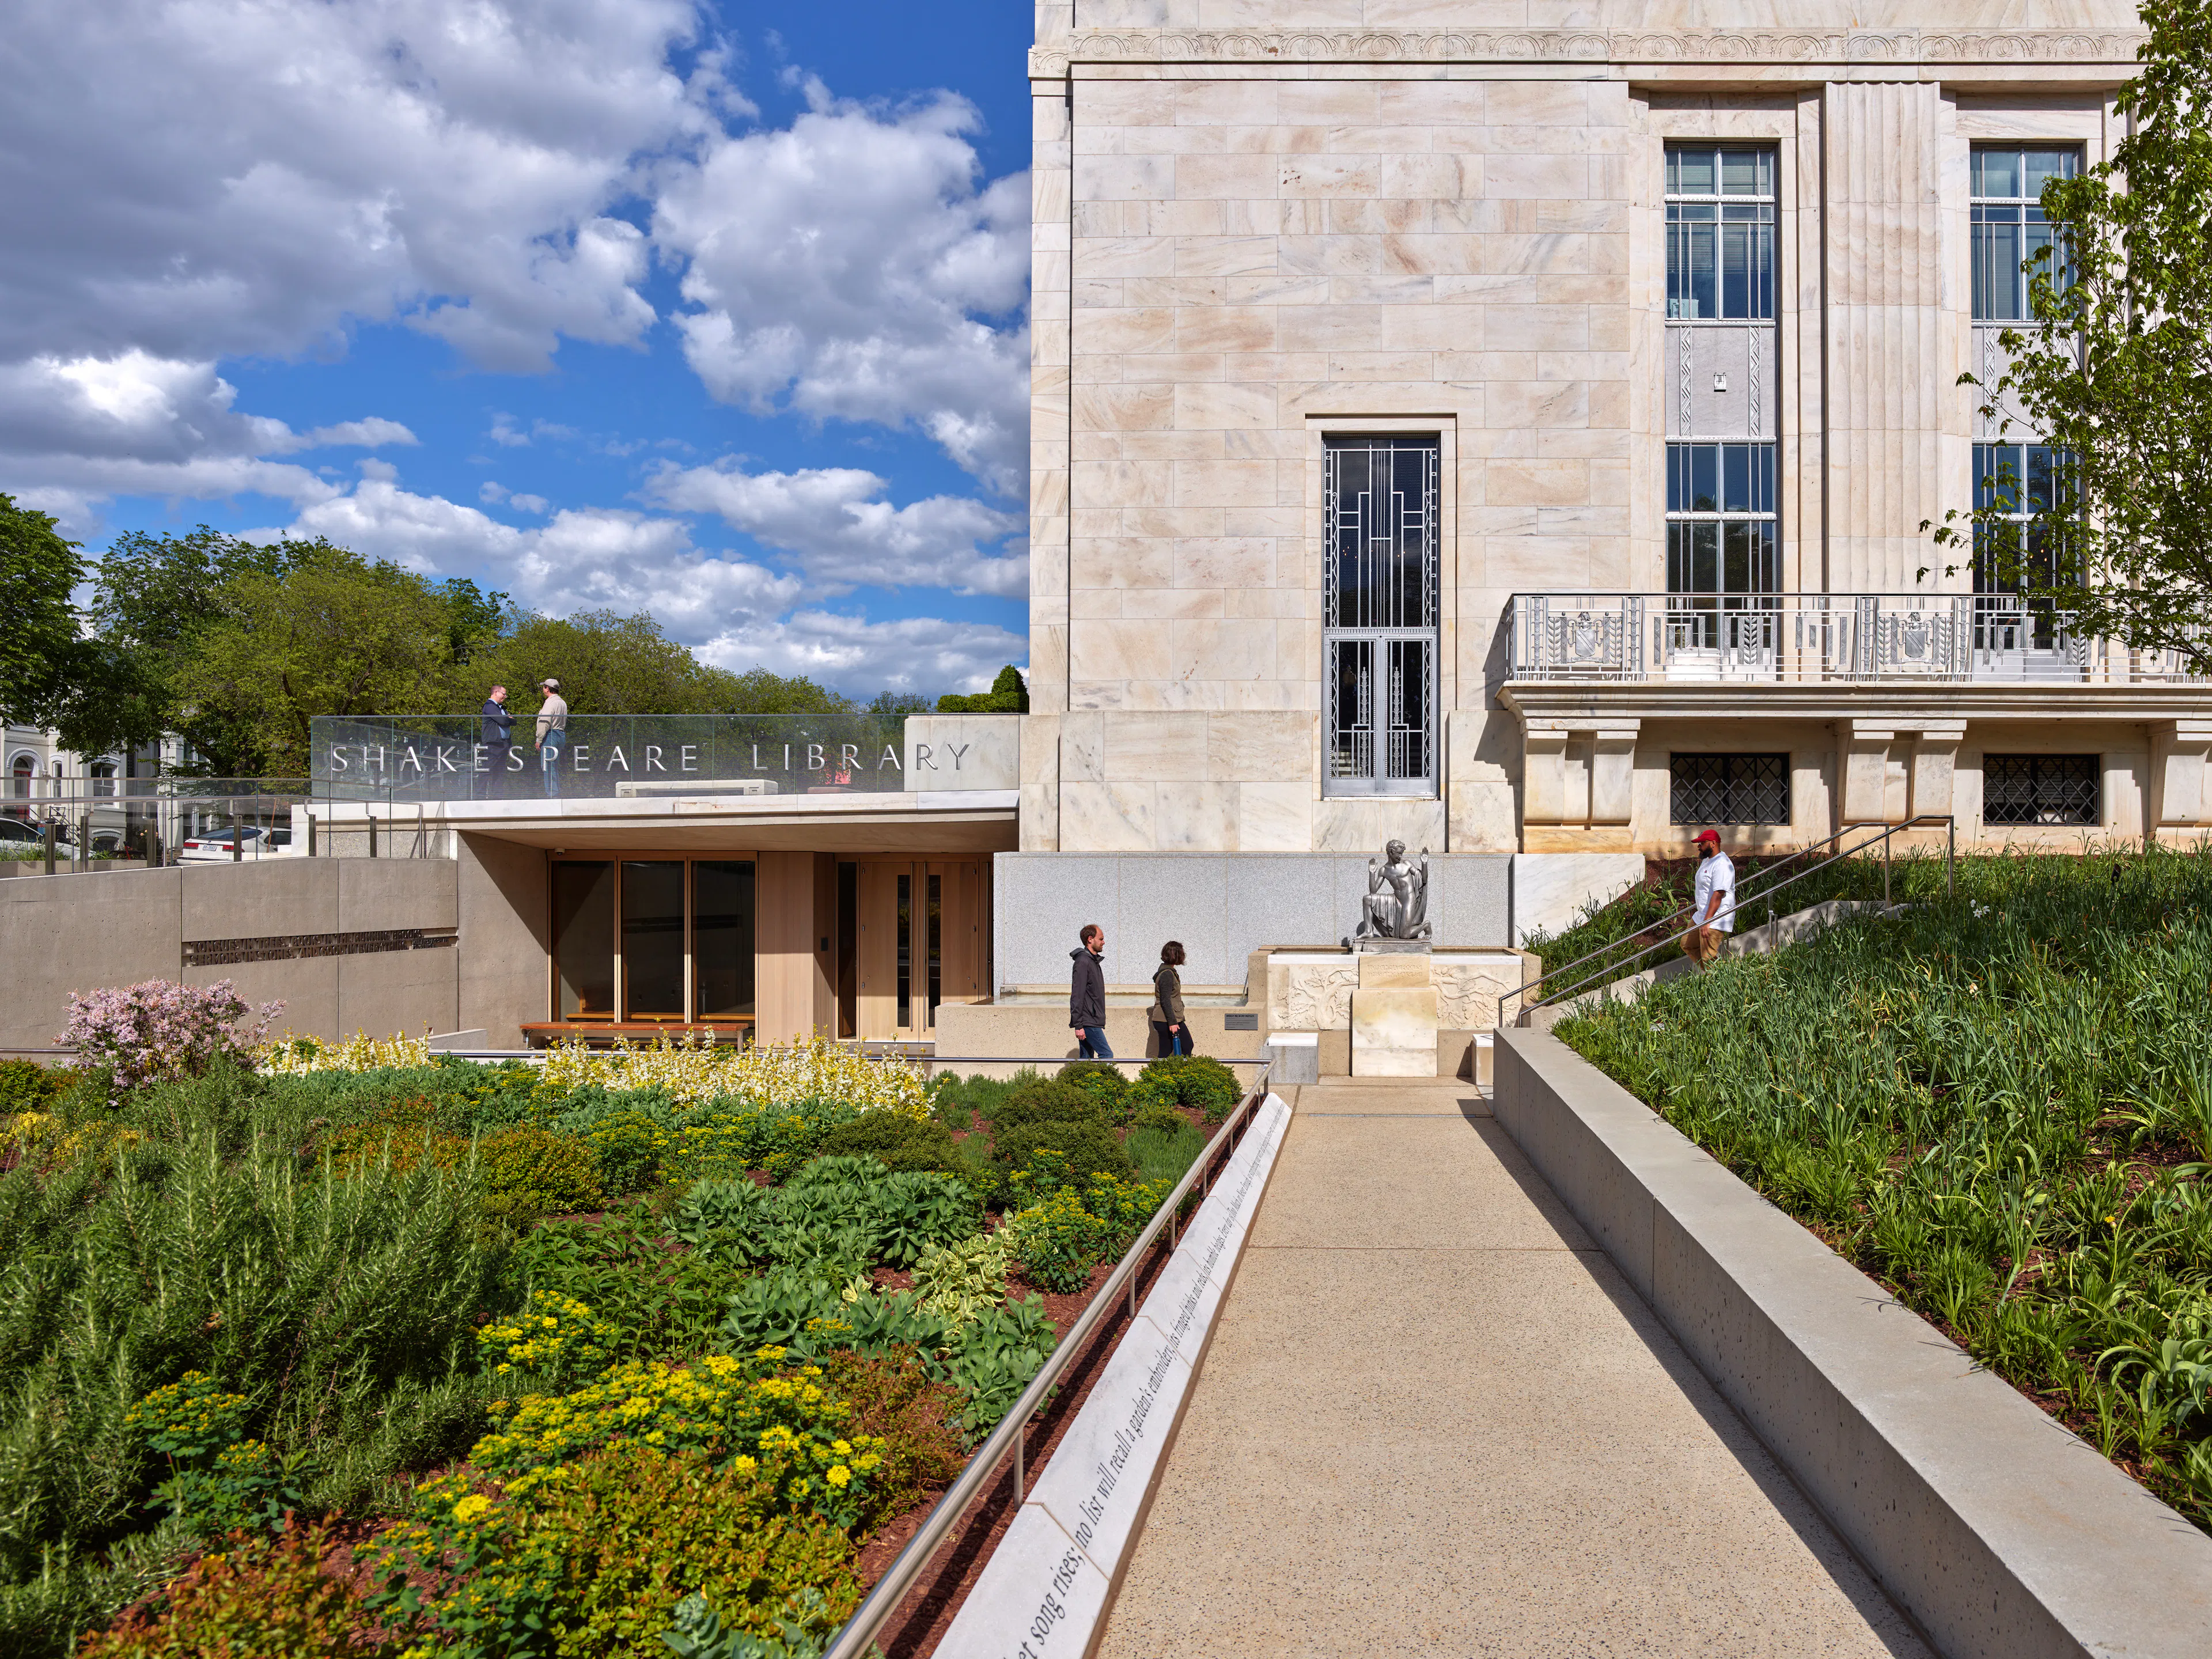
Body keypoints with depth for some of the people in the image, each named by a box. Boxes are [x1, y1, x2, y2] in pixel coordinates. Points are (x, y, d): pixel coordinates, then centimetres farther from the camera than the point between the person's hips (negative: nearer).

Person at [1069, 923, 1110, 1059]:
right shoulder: (1083, 962, -14)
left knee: (1087, 1059, 9)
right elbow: (1077, 996, -18)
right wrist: (1078, 1025, -21)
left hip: (1092, 1021, 10)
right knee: (1107, 1055, -13)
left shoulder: (1093, 961, 18)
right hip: (1088, 1022, -10)